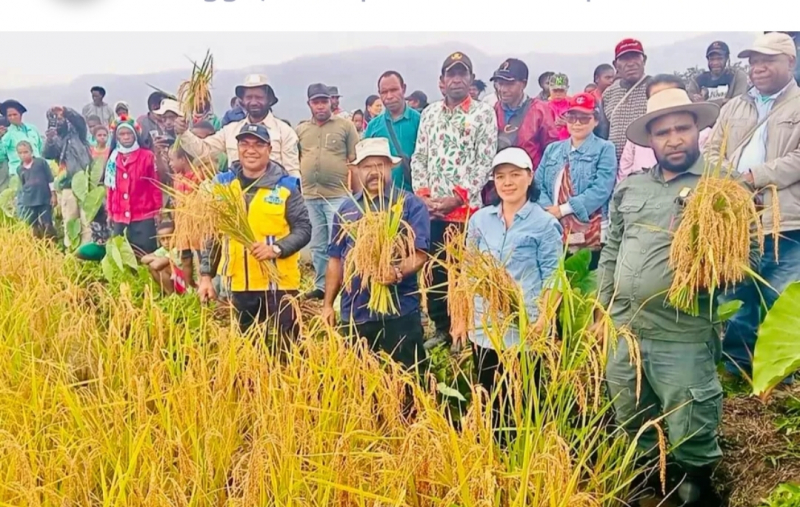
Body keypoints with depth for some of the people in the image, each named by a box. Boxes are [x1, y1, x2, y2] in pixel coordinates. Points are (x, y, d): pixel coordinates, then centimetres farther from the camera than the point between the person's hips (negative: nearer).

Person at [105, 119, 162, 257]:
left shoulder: (147, 156, -1)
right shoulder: (113, 159, 12)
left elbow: (155, 184, 0)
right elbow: (110, 187, 16)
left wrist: (157, 210, -3)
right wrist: (109, 211, 16)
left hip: (143, 216, -4)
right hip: (120, 217, 4)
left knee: (145, 254, -5)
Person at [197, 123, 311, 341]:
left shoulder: (285, 185, -2)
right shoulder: (223, 183, 6)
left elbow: (303, 228, -3)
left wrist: (277, 248, -20)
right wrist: (206, 275, 6)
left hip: (278, 283, -3)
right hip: (239, 283, 3)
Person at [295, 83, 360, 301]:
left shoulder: (345, 125, 2)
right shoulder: (300, 129, 12)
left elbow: (355, 160, 1)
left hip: (338, 195, -4)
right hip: (309, 196, 4)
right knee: (317, 245, 12)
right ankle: (321, 286, 21)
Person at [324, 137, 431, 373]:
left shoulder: (411, 204, -2)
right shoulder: (346, 210, 13)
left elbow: (420, 252, -9)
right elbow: (336, 259, 16)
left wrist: (398, 272, -29)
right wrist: (328, 304, 12)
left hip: (399, 312, -4)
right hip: (354, 314, 5)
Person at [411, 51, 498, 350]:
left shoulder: (483, 114, -1)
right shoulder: (429, 113, 13)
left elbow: (485, 162, -7)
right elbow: (418, 157, 13)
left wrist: (458, 197, -14)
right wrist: (422, 194, -1)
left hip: (467, 208, -4)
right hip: (431, 209, 5)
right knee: (434, 270, 9)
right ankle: (442, 328, 22)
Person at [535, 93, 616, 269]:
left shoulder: (604, 149, 3)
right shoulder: (552, 149, 18)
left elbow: (601, 190, -10)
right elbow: (538, 185, 10)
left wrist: (562, 209, -13)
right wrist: (549, 210, -11)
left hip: (590, 236, -4)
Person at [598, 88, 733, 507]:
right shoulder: (629, 188, 11)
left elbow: (748, 252, -6)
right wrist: (603, 312, 14)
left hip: (683, 337, -5)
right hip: (624, 329, 5)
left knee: (691, 442, 1)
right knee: (632, 435, 20)